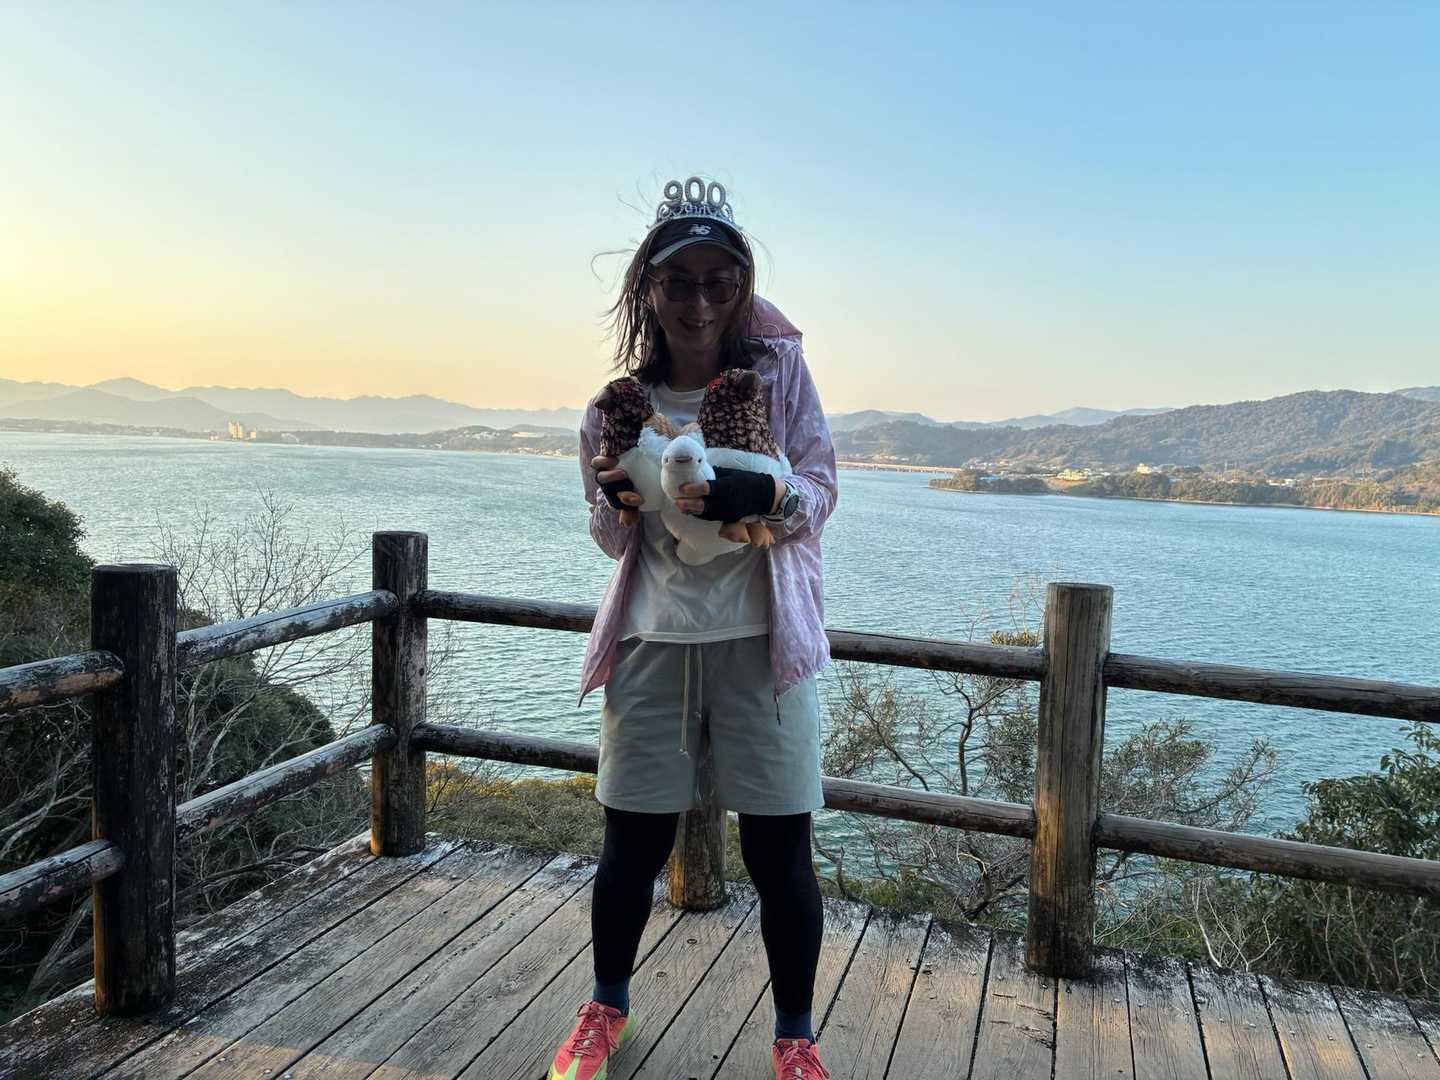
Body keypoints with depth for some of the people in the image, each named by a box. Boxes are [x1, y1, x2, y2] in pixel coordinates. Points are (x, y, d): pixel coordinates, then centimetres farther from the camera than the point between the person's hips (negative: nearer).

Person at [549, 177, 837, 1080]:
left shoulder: (779, 367, -2)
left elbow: (821, 486, -3)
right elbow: (612, 539, 9)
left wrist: (766, 495, -25)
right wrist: (616, 499, -14)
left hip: (761, 640, -1)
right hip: (653, 641, 2)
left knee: (780, 850, 3)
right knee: (632, 842, 10)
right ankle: (607, 1007, 37)